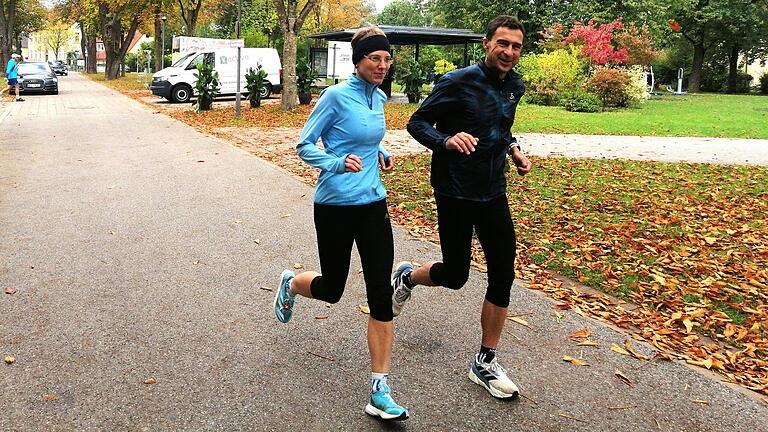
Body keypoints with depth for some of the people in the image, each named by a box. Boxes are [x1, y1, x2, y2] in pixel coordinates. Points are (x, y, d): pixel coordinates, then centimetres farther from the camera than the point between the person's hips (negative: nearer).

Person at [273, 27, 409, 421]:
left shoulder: (379, 98, 9)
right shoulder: (336, 96, -11)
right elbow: (304, 146, -8)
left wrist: (380, 154, 7)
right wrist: (338, 163, -25)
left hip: (373, 204, 5)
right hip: (335, 206, -5)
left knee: (381, 294, -3)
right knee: (331, 288, 10)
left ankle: (380, 392, 4)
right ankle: (290, 284, 49)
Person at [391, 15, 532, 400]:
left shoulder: (514, 87, 7)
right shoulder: (458, 82, -13)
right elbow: (417, 123, -10)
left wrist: (513, 149, 6)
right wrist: (446, 140, -29)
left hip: (493, 193, 6)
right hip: (455, 193, -6)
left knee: (503, 275, 1)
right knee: (455, 275, 4)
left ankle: (485, 363, 16)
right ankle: (406, 277, 40)